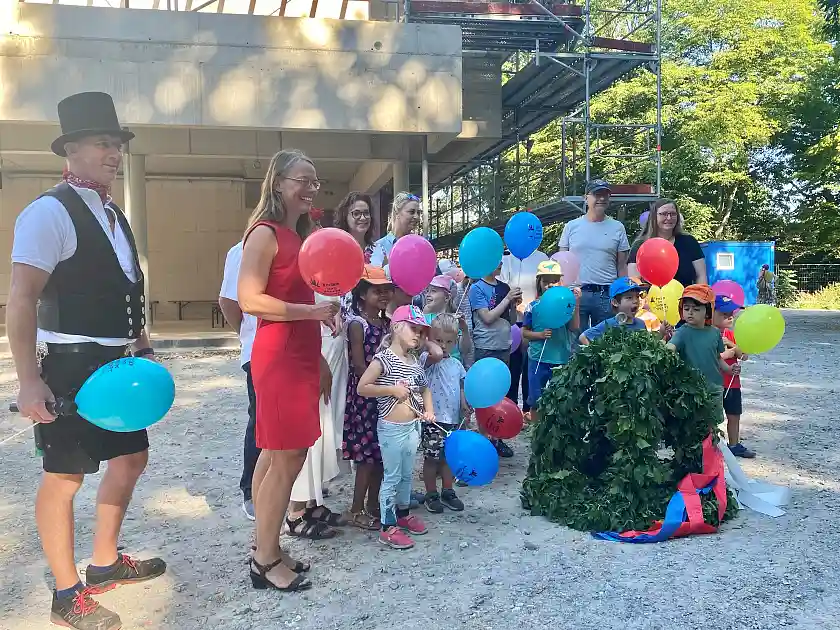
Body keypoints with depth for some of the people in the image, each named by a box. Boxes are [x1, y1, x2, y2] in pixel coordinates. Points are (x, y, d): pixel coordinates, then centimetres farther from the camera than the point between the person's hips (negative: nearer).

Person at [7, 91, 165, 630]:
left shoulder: (114, 216, 14)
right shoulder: (50, 212, -13)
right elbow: (22, 300, -18)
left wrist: (143, 350, 18)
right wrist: (29, 380, -22)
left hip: (119, 364, 9)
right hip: (72, 368, -9)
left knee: (131, 458, 17)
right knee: (65, 477, 2)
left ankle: (105, 563, 36)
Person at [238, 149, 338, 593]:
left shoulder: (300, 236, 17)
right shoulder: (265, 233, -10)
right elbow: (249, 299, -18)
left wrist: (318, 359, 19)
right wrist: (313, 311, -15)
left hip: (299, 356, 9)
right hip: (278, 357, -9)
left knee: (274, 456, 13)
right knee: (288, 458, -4)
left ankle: (266, 550, 23)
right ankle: (265, 561, 9)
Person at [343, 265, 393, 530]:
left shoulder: (386, 322, 10)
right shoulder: (357, 323, -11)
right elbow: (359, 365, -15)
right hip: (365, 395, -7)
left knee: (381, 453, 12)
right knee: (367, 454, -2)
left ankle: (373, 504, 25)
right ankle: (357, 510, 10)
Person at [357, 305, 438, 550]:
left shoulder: (415, 360, 7)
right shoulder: (383, 359, -15)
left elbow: (424, 387, 19)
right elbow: (362, 388, -17)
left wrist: (429, 409, 3)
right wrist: (392, 389, -21)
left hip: (413, 426, 7)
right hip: (392, 428, -7)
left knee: (407, 474, 20)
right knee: (392, 477, 2)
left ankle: (403, 513, 38)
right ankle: (388, 528, 12)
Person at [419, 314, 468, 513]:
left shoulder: (456, 364, 11)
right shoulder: (427, 358, -9)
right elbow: (436, 356, -33)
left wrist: (465, 407, 2)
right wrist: (429, 341, -20)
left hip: (453, 420, 6)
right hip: (433, 419, -6)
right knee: (432, 457, 3)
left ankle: (447, 492, 30)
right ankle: (431, 495, 18)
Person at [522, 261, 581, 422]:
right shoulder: (533, 306, -2)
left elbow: (574, 327, -10)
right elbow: (524, 332, 3)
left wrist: (576, 305, -18)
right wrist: (540, 334, -14)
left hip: (562, 358, 0)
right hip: (538, 358, 0)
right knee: (536, 400, 11)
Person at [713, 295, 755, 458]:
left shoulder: (731, 335, 10)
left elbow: (744, 355, 3)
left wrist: (731, 344, -15)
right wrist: (730, 352, -14)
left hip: (733, 382, 8)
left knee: (734, 415, 18)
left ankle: (734, 445, 32)